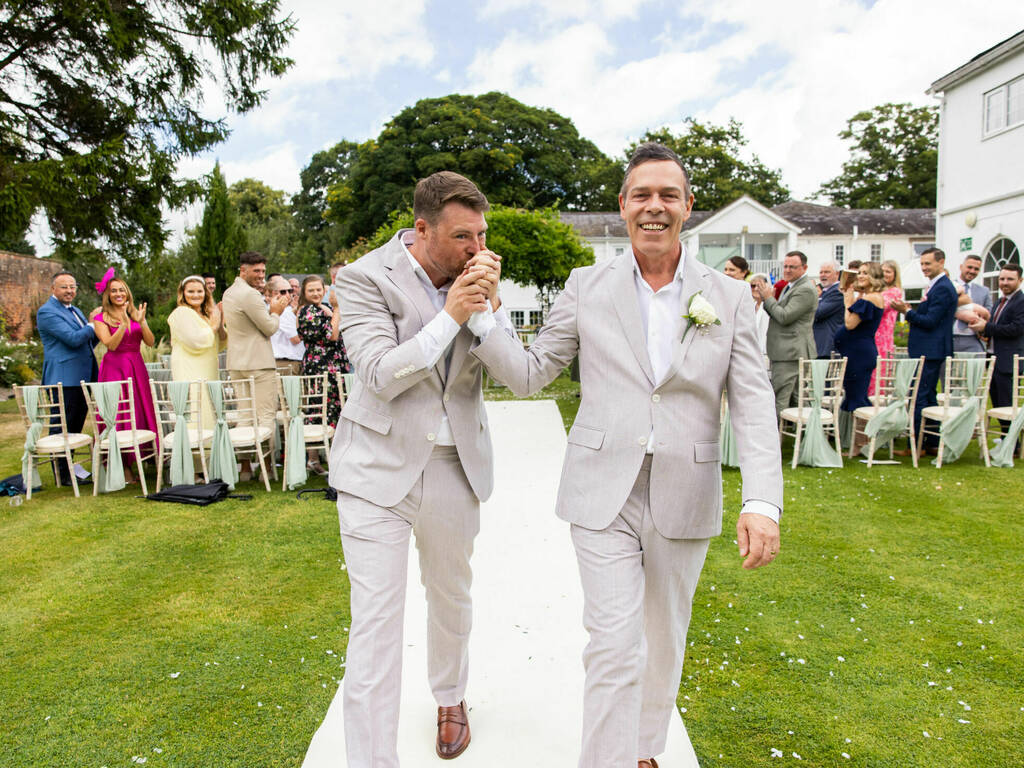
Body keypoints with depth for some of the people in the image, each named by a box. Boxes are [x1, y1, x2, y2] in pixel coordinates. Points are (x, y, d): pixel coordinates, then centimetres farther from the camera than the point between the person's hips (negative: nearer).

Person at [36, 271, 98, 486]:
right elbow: (73, 339, -19)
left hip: (83, 377, 9)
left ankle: (71, 468, 23)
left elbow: (88, 342, 22)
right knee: (61, 429, -2)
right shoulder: (46, 312, -9)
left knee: (75, 428, 14)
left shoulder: (75, 311, 20)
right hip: (64, 379, -9)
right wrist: (93, 325, -5)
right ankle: (63, 475, 4)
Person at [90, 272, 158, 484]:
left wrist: (141, 322, -12)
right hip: (115, 368, -4)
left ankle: (135, 459, 10)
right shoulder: (101, 317, 0)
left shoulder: (135, 314, 11)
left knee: (140, 413, 2)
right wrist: (124, 324, -23)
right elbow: (110, 344, -13)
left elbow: (151, 342, 1)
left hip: (137, 368, 4)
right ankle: (122, 467, -2)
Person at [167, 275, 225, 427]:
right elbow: (195, 342, -18)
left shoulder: (206, 314, 19)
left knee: (209, 417, 6)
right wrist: (213, 327, -6)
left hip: (208, 373, 8)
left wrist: (221, 326, 1)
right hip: (189, 373, -8)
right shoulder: (181, 313, -7)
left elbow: (218, 345, 17)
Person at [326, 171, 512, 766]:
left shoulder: (478, 273, 0)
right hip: (380, 469, -4)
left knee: (452, 595, 22)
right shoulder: (365, 277, -11)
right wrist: (449, 316, -23)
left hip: (455, 467, 4)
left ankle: (451, 697, 49)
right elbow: (380, 375, -20)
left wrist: (487, 304, -19)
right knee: (376, 621, -3)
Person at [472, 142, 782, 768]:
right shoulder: (588, 286, 1)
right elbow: (530, 374, 4)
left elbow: (754, 407, -4)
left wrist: (763, 503, -17)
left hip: (683, 500, 2)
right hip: (604, 494, -1)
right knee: (615, 646, -5)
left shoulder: (730, 297, 1)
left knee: (664, 641, 19)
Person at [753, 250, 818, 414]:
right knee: (796, 398, 15)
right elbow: (778, 313, 18)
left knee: (779, 400, -9)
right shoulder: (789, 286, 18)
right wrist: (768, 298, 1)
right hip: (787, 351, 10)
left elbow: (784, 316, -21)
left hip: (791, 352, -10)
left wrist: (768, 298, -9)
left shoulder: (805, 290, -15)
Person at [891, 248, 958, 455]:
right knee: (928, 397, 15)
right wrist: (910, 312, 5)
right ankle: (934, 443, 21)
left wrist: (907, 311, -13)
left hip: (930, 352, -11)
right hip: (929, 351, 11)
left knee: (918, 398, -8)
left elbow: (930, 321, -20)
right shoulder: (937, 286, 18)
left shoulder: (942, 288, -15)